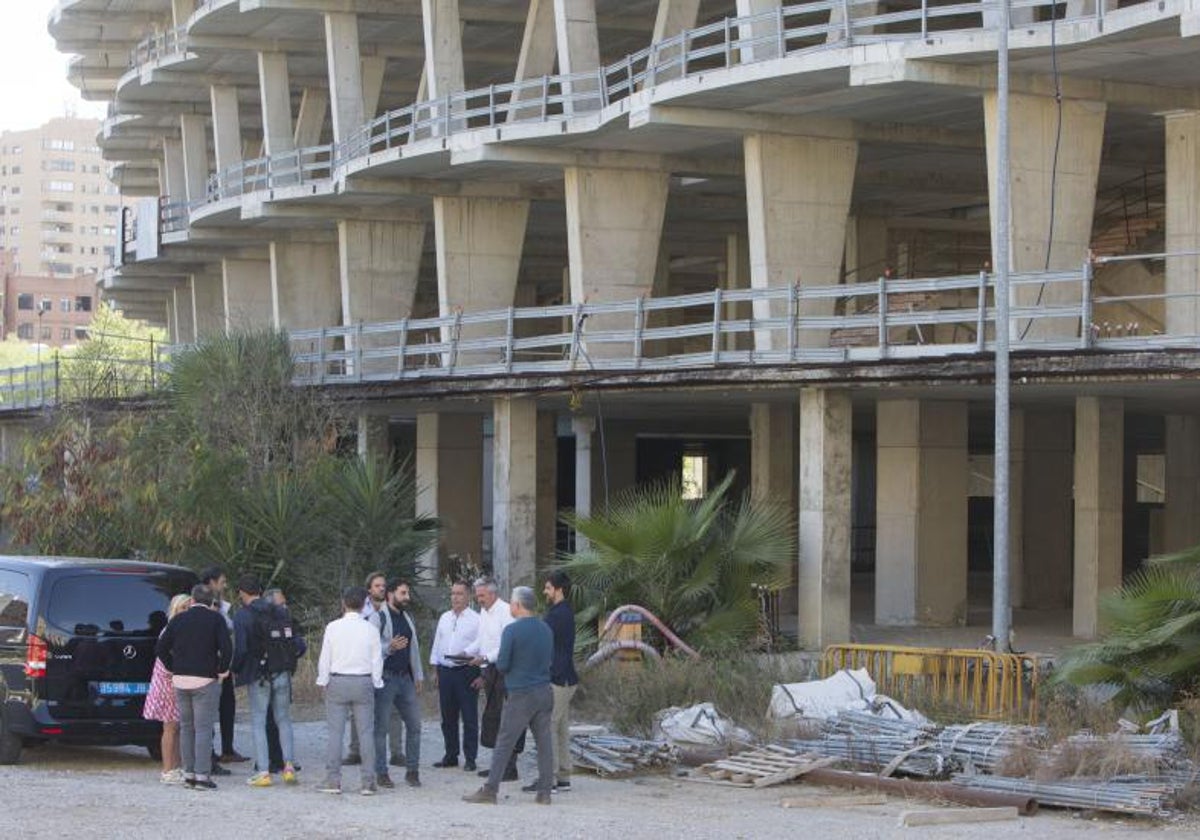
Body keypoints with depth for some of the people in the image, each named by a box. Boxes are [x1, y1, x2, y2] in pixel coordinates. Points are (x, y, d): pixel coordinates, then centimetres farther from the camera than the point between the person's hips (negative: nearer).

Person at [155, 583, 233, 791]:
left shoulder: (178, 619, 7)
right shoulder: (216, 619, -5)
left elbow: (160, 648, 5)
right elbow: (226, 648, -15)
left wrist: (173, 668, 13)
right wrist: (222, 670, -2)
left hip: (181, 681, 4)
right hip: (206, 680, -4)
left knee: (186, 727, 13)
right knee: (203, 728, -4)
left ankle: (188, 773, 14)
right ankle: (202, 775, -9)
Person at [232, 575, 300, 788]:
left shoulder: (242, 616, -9)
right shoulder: (281, 612, 8)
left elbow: (240, 649, -15)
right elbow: (294, 643, 9)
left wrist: (235, 670, 1)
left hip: (258, 676, -4)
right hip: (282, 674, 4)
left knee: (258, 723, 3)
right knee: (284, 720, 15)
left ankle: (263, 772, -1)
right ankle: (288, 765, 7)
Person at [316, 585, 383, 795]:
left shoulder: (333, 627, -4)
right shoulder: (370, 630, -3)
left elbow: (325, 658, 0)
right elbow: (377, 660, 1)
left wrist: (324, 681, 10)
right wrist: (376, 683, 13)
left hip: (337, 683, 0)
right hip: (363, 682, 0)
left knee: (335, 732, 3)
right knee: (366, 732, 3)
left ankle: (333, 780, 2)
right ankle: (368, 782, 1)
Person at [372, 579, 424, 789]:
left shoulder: (408, 618, 16)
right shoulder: (379, 618, -7)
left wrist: (418, 676, 18)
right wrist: (390, 648, -26)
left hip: (405, 677, 7)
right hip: (385, 678, -7)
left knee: (414, 724, 5)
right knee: (381, 726, -2)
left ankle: (412, 771, 14)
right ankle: (381, 773, 5)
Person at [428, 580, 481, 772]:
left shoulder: (475, 619, -5)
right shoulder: (444, 618, 13)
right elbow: (437, 644, 18)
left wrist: (481, 674, -13)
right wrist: (435, 668, 14)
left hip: (466, 671, -6)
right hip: (445, 670, 6)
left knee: (469, 718, -3)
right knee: (448, 718, 11)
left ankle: (470, 758, 2)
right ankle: (450, 756, 20)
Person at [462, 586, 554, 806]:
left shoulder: (512, 630, -11)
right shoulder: (546, 629, 7)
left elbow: (502, 665, -10)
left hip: (520, 695, -5)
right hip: (545, 693, 5)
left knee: (504, 744, -2)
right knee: (544, 742, 7)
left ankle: (489, 791, -1)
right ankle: (544, 792, 7)